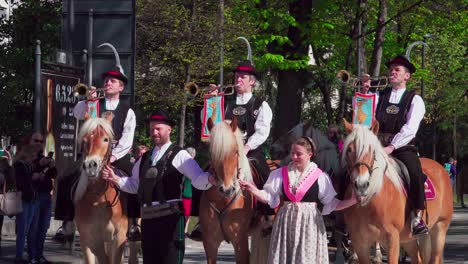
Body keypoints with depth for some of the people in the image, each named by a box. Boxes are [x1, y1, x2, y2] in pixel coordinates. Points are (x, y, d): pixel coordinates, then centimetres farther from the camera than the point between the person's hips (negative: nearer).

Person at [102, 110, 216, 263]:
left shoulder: (178, 155, -2)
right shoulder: (145, 158, 18)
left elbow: (198, 179, -13)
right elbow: (134, 185, 22)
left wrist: (210, 179, -34)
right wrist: (115, 179, 7)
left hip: (170, 216, -6)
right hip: (148, 218, 7)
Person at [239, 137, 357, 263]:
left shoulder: (320, 177, -2)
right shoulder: (281, 173, 4)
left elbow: (331, 204, 1)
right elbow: (269, 197, 5)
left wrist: (352, 200, -11)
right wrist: (252, 189, -9)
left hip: (310, 225, -2)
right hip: (286, 223, 2)